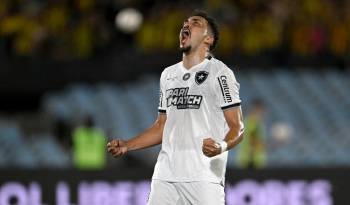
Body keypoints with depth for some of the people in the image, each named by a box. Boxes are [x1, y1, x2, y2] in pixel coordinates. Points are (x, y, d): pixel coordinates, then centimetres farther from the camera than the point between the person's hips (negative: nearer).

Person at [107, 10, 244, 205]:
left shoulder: (220, 73, -1)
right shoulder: (169, 75, 19)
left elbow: (237, 128, -4)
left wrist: (222, 146, -25)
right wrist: (126, 146, 15)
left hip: (204, 179, -6)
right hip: (165, 176, 6)